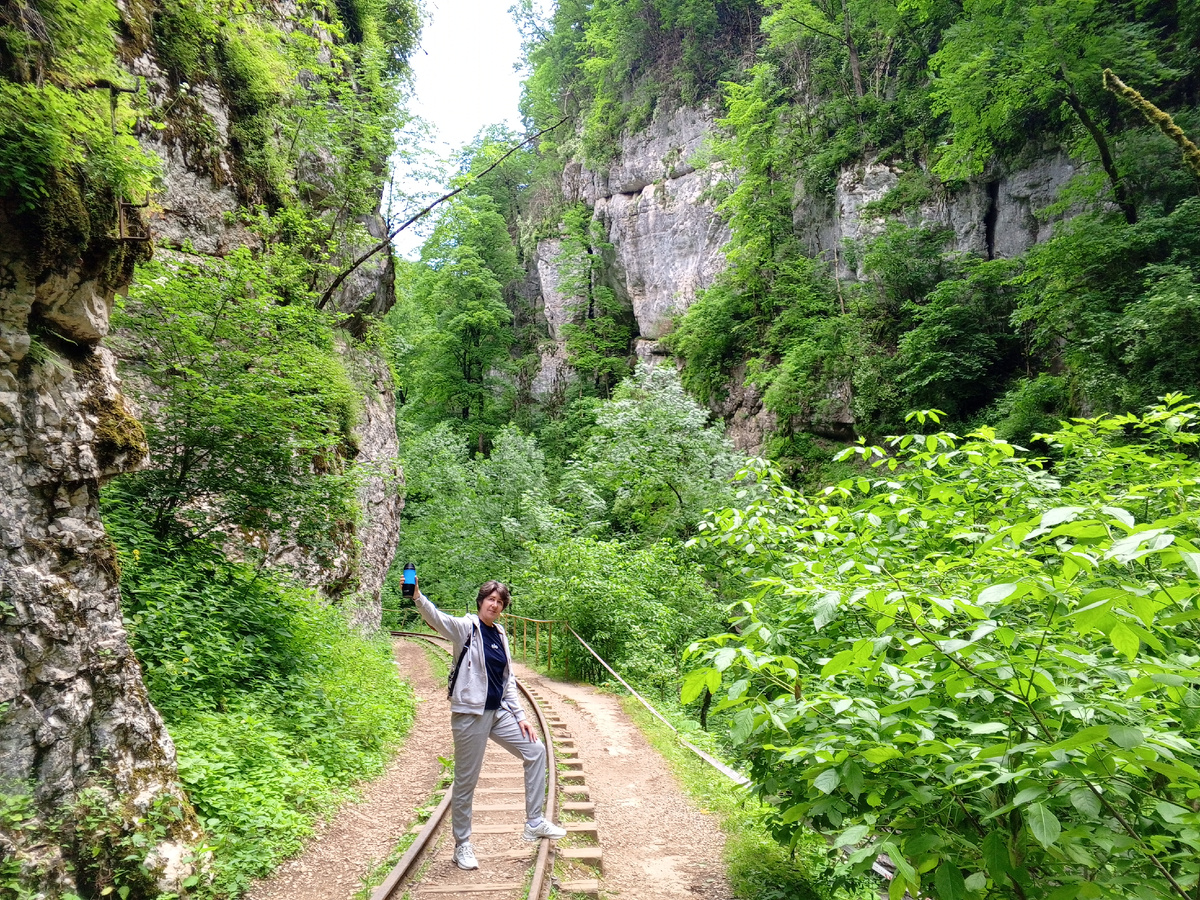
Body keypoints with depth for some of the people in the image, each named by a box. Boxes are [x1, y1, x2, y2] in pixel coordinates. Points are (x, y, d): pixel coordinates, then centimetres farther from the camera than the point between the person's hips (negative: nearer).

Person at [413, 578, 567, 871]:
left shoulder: (500, 634, 9)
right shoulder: (466, 627, -10)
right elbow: (436, 618, -30)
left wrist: (520, 716, 11)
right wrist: (417, 596, -50)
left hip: (499, 712, 7)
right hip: (470, 714, -7)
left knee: (535, 751, 9)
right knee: (466, 781, 3)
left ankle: (534, 822, 19)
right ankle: (462, 845, 22)